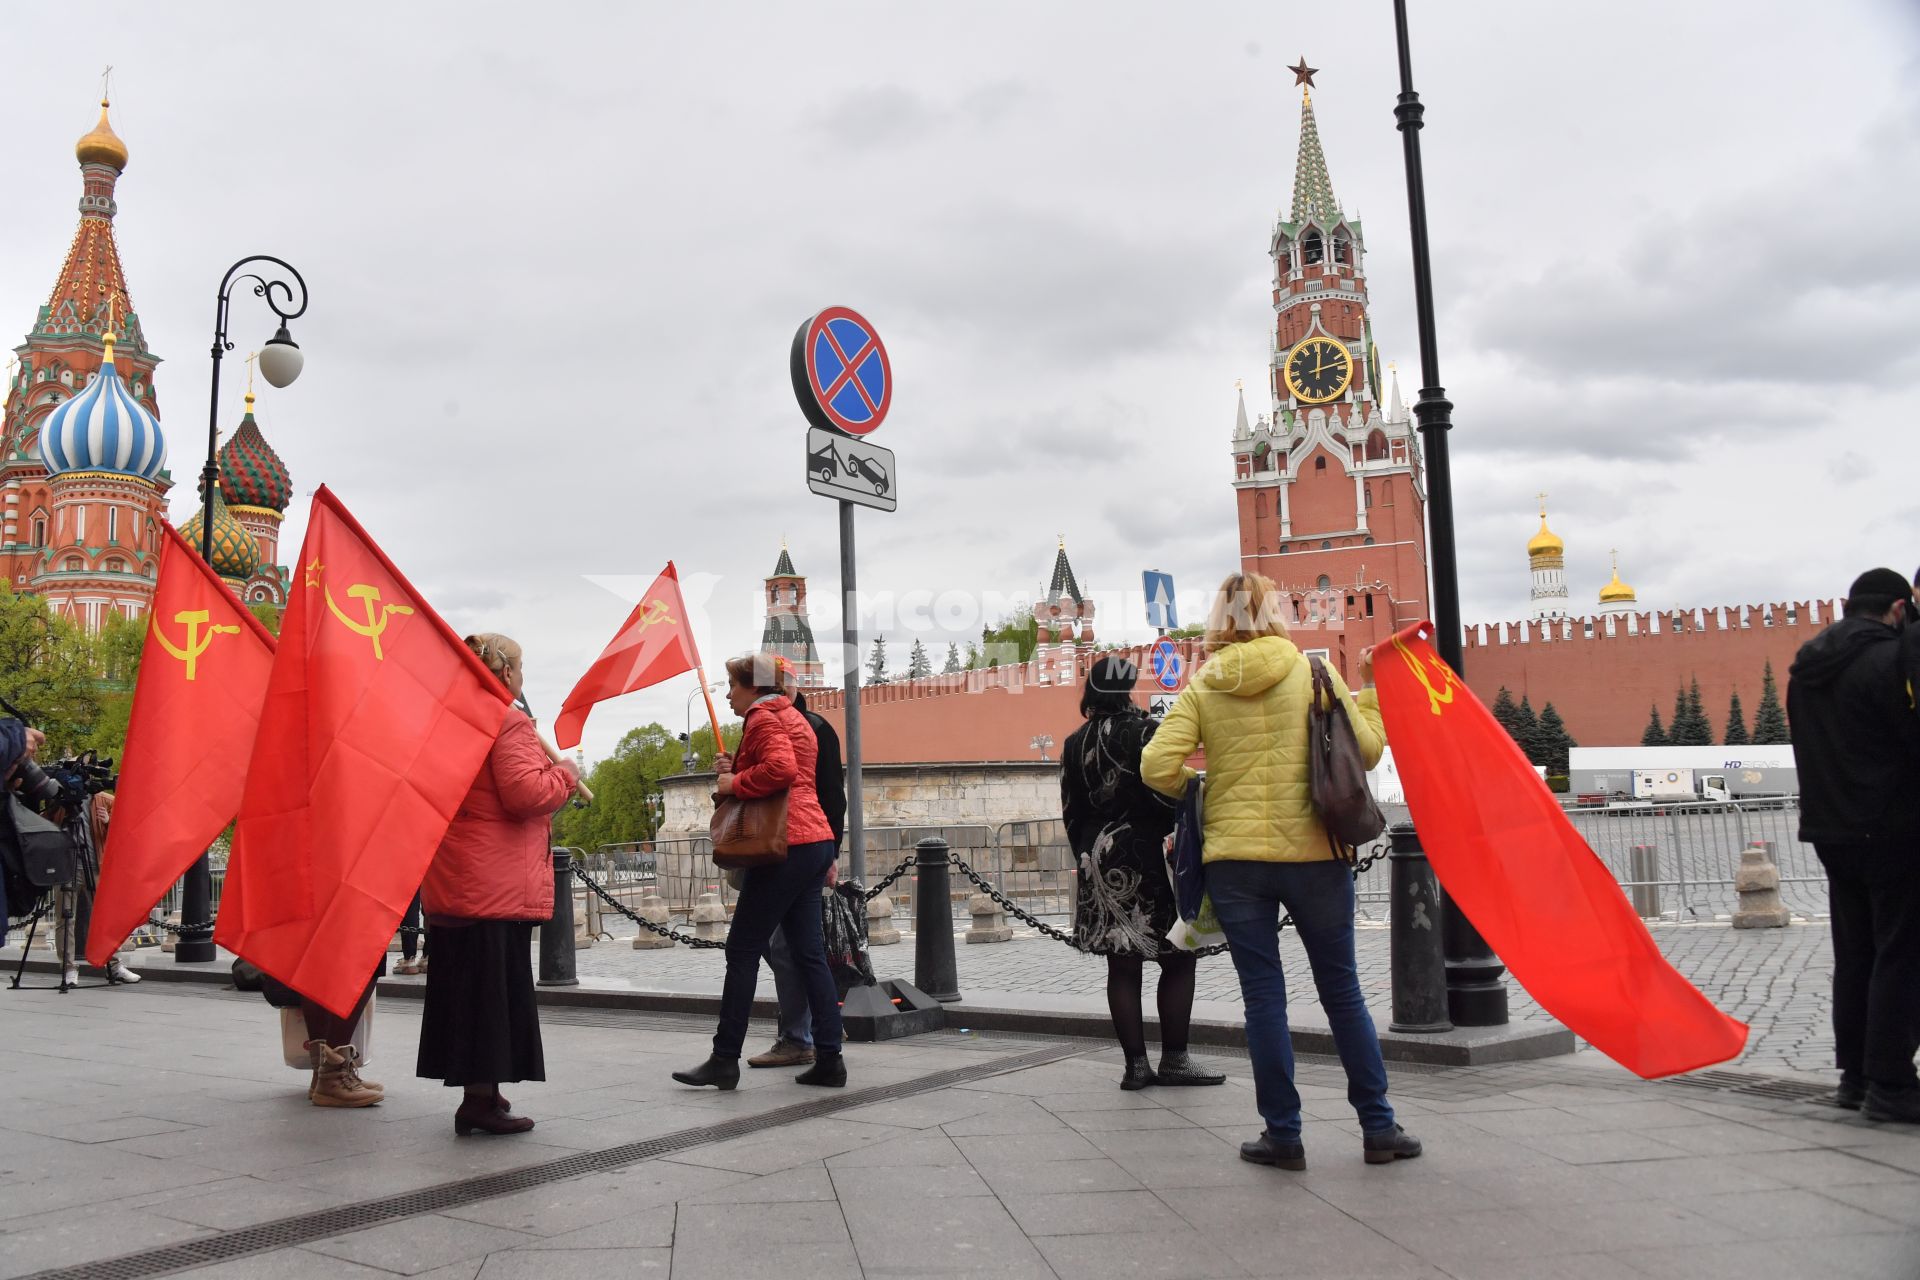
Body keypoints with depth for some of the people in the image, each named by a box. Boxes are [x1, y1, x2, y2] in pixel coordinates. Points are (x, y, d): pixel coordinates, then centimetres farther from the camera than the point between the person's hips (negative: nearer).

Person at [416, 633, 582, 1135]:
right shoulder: (509, 722, -12)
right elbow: (524, 793, -20)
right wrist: (564, 774, -4)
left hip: (450, 880, 9)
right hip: (498, 881, -9)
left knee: (464, 983, 13)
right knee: (496, 986, -4)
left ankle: (476, 1093, 21)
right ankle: (482, 1099, -2)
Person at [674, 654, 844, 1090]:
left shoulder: (763, 718, -7)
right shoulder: (790, 717, 24)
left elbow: (779, 770, -25)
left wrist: (734, 783, -12)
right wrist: (734, 770, 11)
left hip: (786, 847, -10)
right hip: (814, 841, 10)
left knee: (742, 950, -3)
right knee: (809, 953, 8)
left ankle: (725, 1060, 2)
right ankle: (829, 1059, 7)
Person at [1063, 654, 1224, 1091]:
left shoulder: (1075, 744, 9)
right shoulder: (1143, 731, -9)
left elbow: (1071, 811, 11)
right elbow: (1164, 793, -16)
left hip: (1099, 862, 6)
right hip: (1147, 860, -6)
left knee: (1122, 965, 7)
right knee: (1178, 960, 4)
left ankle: (1136, 1063, 7)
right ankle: (1174, 1060, 4)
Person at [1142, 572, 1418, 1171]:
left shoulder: (1201, 688, 0)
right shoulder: (1314, 672, -2)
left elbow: (1158, 767, -9)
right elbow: (1365, 750, -3)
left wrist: (1197, 789, 11)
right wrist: (1372, 692, 12)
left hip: (1234, 858, 0)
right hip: (1313, 852, 0)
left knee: (1263, 996, 7)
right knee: (1342, 991, 11)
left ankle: (1283, 1133, 12)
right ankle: (1379, 1128, 18)